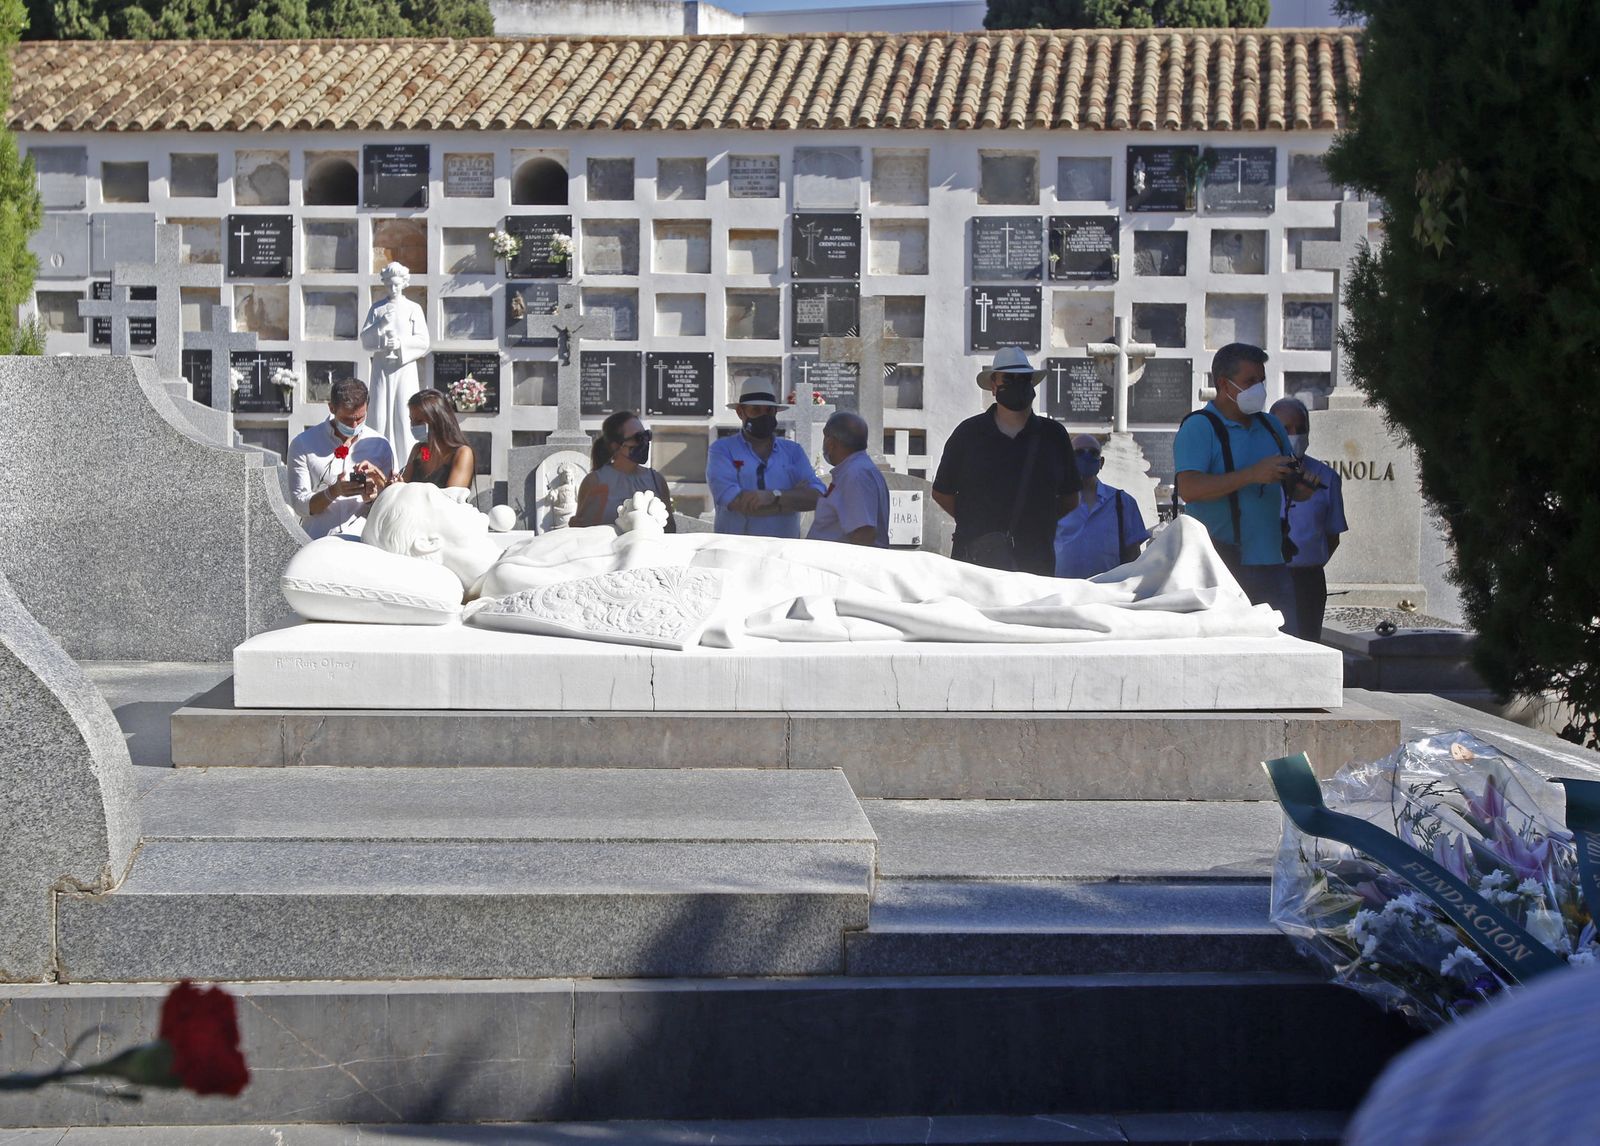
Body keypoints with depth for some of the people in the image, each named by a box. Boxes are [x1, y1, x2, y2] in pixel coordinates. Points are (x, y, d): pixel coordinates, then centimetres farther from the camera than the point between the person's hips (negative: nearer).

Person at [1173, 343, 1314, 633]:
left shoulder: (1270, 426, 19)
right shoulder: (1199, 427, -4)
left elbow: (1293, 488, 26)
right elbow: (1188, 488, -18)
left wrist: (1303, 486, 0)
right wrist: (1253, 475, -21)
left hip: (1271, 564, 7)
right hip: (1220, 565, -7)